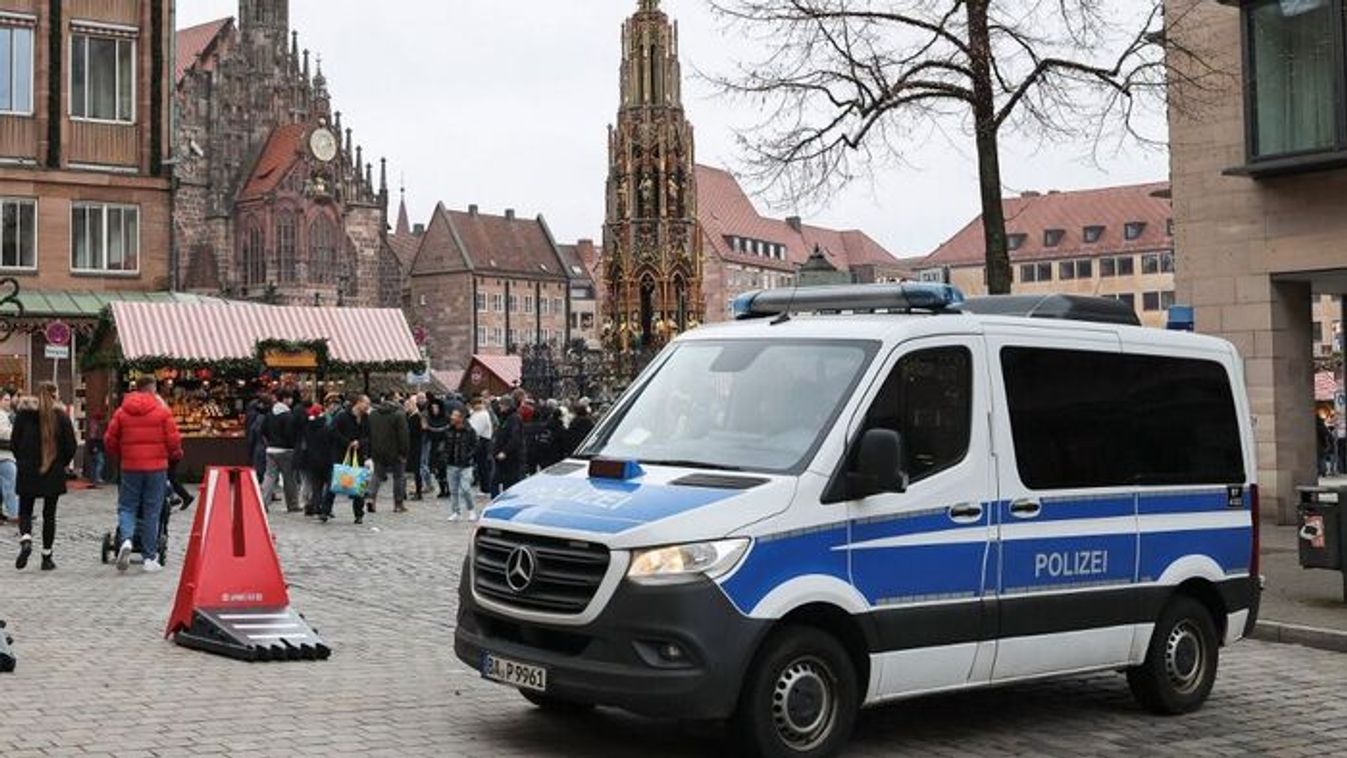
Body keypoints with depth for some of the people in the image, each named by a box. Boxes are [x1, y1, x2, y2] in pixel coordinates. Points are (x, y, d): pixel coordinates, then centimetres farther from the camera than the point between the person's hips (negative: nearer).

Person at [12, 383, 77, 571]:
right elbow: (70, 444, -7)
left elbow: (14, 441, 0)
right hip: (54, 472, 0)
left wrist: (21, 461, 13)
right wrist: (63, 463, 9)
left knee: (25, 511, 11)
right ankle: (47, 557, 9)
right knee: (49, 514, 8)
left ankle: (25, 539, -17)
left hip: (27, 471, 1)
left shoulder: (24, 413, -1)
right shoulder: (60, 415, -5)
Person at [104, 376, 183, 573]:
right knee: (152, 511, 4)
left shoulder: (121, 412, 4)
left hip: (130, 467, 1)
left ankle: (126, 540, -17)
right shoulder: (162, 411, -3)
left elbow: (110, 440, 7)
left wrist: (119, 456, 27)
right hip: (156, 467, -1)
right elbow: (173, 439, -5)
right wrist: (175, 456, 16)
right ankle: (150, 558, 6)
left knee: (126, 507, 11)